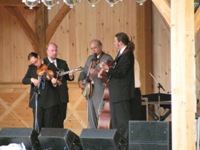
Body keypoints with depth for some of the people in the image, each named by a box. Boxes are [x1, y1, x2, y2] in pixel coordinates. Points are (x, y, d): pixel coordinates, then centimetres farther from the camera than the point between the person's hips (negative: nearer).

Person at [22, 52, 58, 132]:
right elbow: (24, 80, 4)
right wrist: (31, 80, -15)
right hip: (37, 99, 2)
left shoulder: (50, 66, -1)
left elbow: (53, 78, -5)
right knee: (38, 124, 0)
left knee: (49, 125, 2)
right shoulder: (31, 68, 8)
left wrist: (53, 81, -28)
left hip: (49, 99, -2)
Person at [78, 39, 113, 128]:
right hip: (89, 91, 8)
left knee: (100, 115, -14)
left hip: (100, 92, -7)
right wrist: (80, 80, 7)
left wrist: (98, 72, -30)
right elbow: (84, 71, 25)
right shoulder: (90, 58, 19)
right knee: (91, 117, 8)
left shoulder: (107, 58, -5)